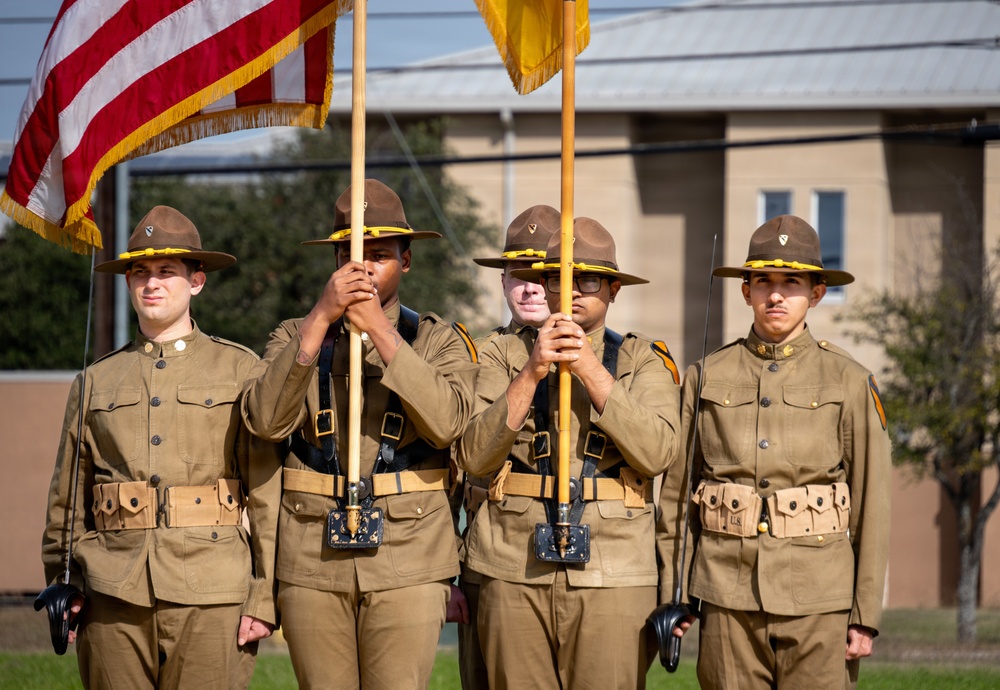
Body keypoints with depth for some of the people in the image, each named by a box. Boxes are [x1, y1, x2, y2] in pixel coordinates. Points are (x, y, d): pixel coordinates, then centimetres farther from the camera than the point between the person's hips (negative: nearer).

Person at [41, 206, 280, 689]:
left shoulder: (241, 371, 7)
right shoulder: (95, 382, 15)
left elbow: (268, 493, 2)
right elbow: (66, 502, 15)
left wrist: (265, 599, -5)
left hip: (210, 594, -2)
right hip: (114, 594, 2)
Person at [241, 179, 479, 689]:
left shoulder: (439, 341, 7)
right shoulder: (295, 338, 11)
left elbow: (447, 422, -13)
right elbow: (265, 421, -8)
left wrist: (380, 329, -13)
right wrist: (321, 317, -12)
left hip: (408, 561, -2)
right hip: (312, 561, 2)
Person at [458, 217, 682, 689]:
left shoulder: (643, 361, 10)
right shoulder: (505, 356, 11)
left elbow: (656, 453, -7)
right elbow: (475, 457, -2)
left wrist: (592, 371, -13)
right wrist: (531, 373, -11)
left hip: (612, 576, -1)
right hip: (515, 574, 1)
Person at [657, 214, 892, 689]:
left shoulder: (850, 382, 4)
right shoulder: (706, 378, 8)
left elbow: (871, 507, 2)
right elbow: (676, 494, 10)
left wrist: (866, 615, -1)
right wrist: (671, 596, 5)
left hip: (817, 601, -1)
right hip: (728, 594, 2)